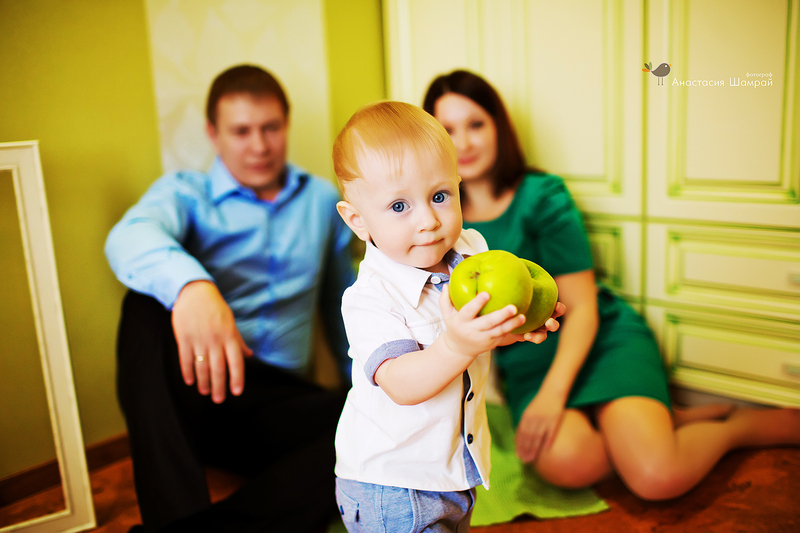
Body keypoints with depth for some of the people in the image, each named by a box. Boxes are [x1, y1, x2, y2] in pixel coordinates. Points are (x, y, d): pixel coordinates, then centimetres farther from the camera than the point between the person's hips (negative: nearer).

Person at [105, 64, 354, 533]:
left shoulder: (322, 199, 15)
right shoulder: (186, 192, 4)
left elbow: (341, 299, 23)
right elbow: (132, 237, -21)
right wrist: (190, 285, -44)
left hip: (281, 404, 2)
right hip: (189, 395, -1)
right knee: (149, 303, -31)